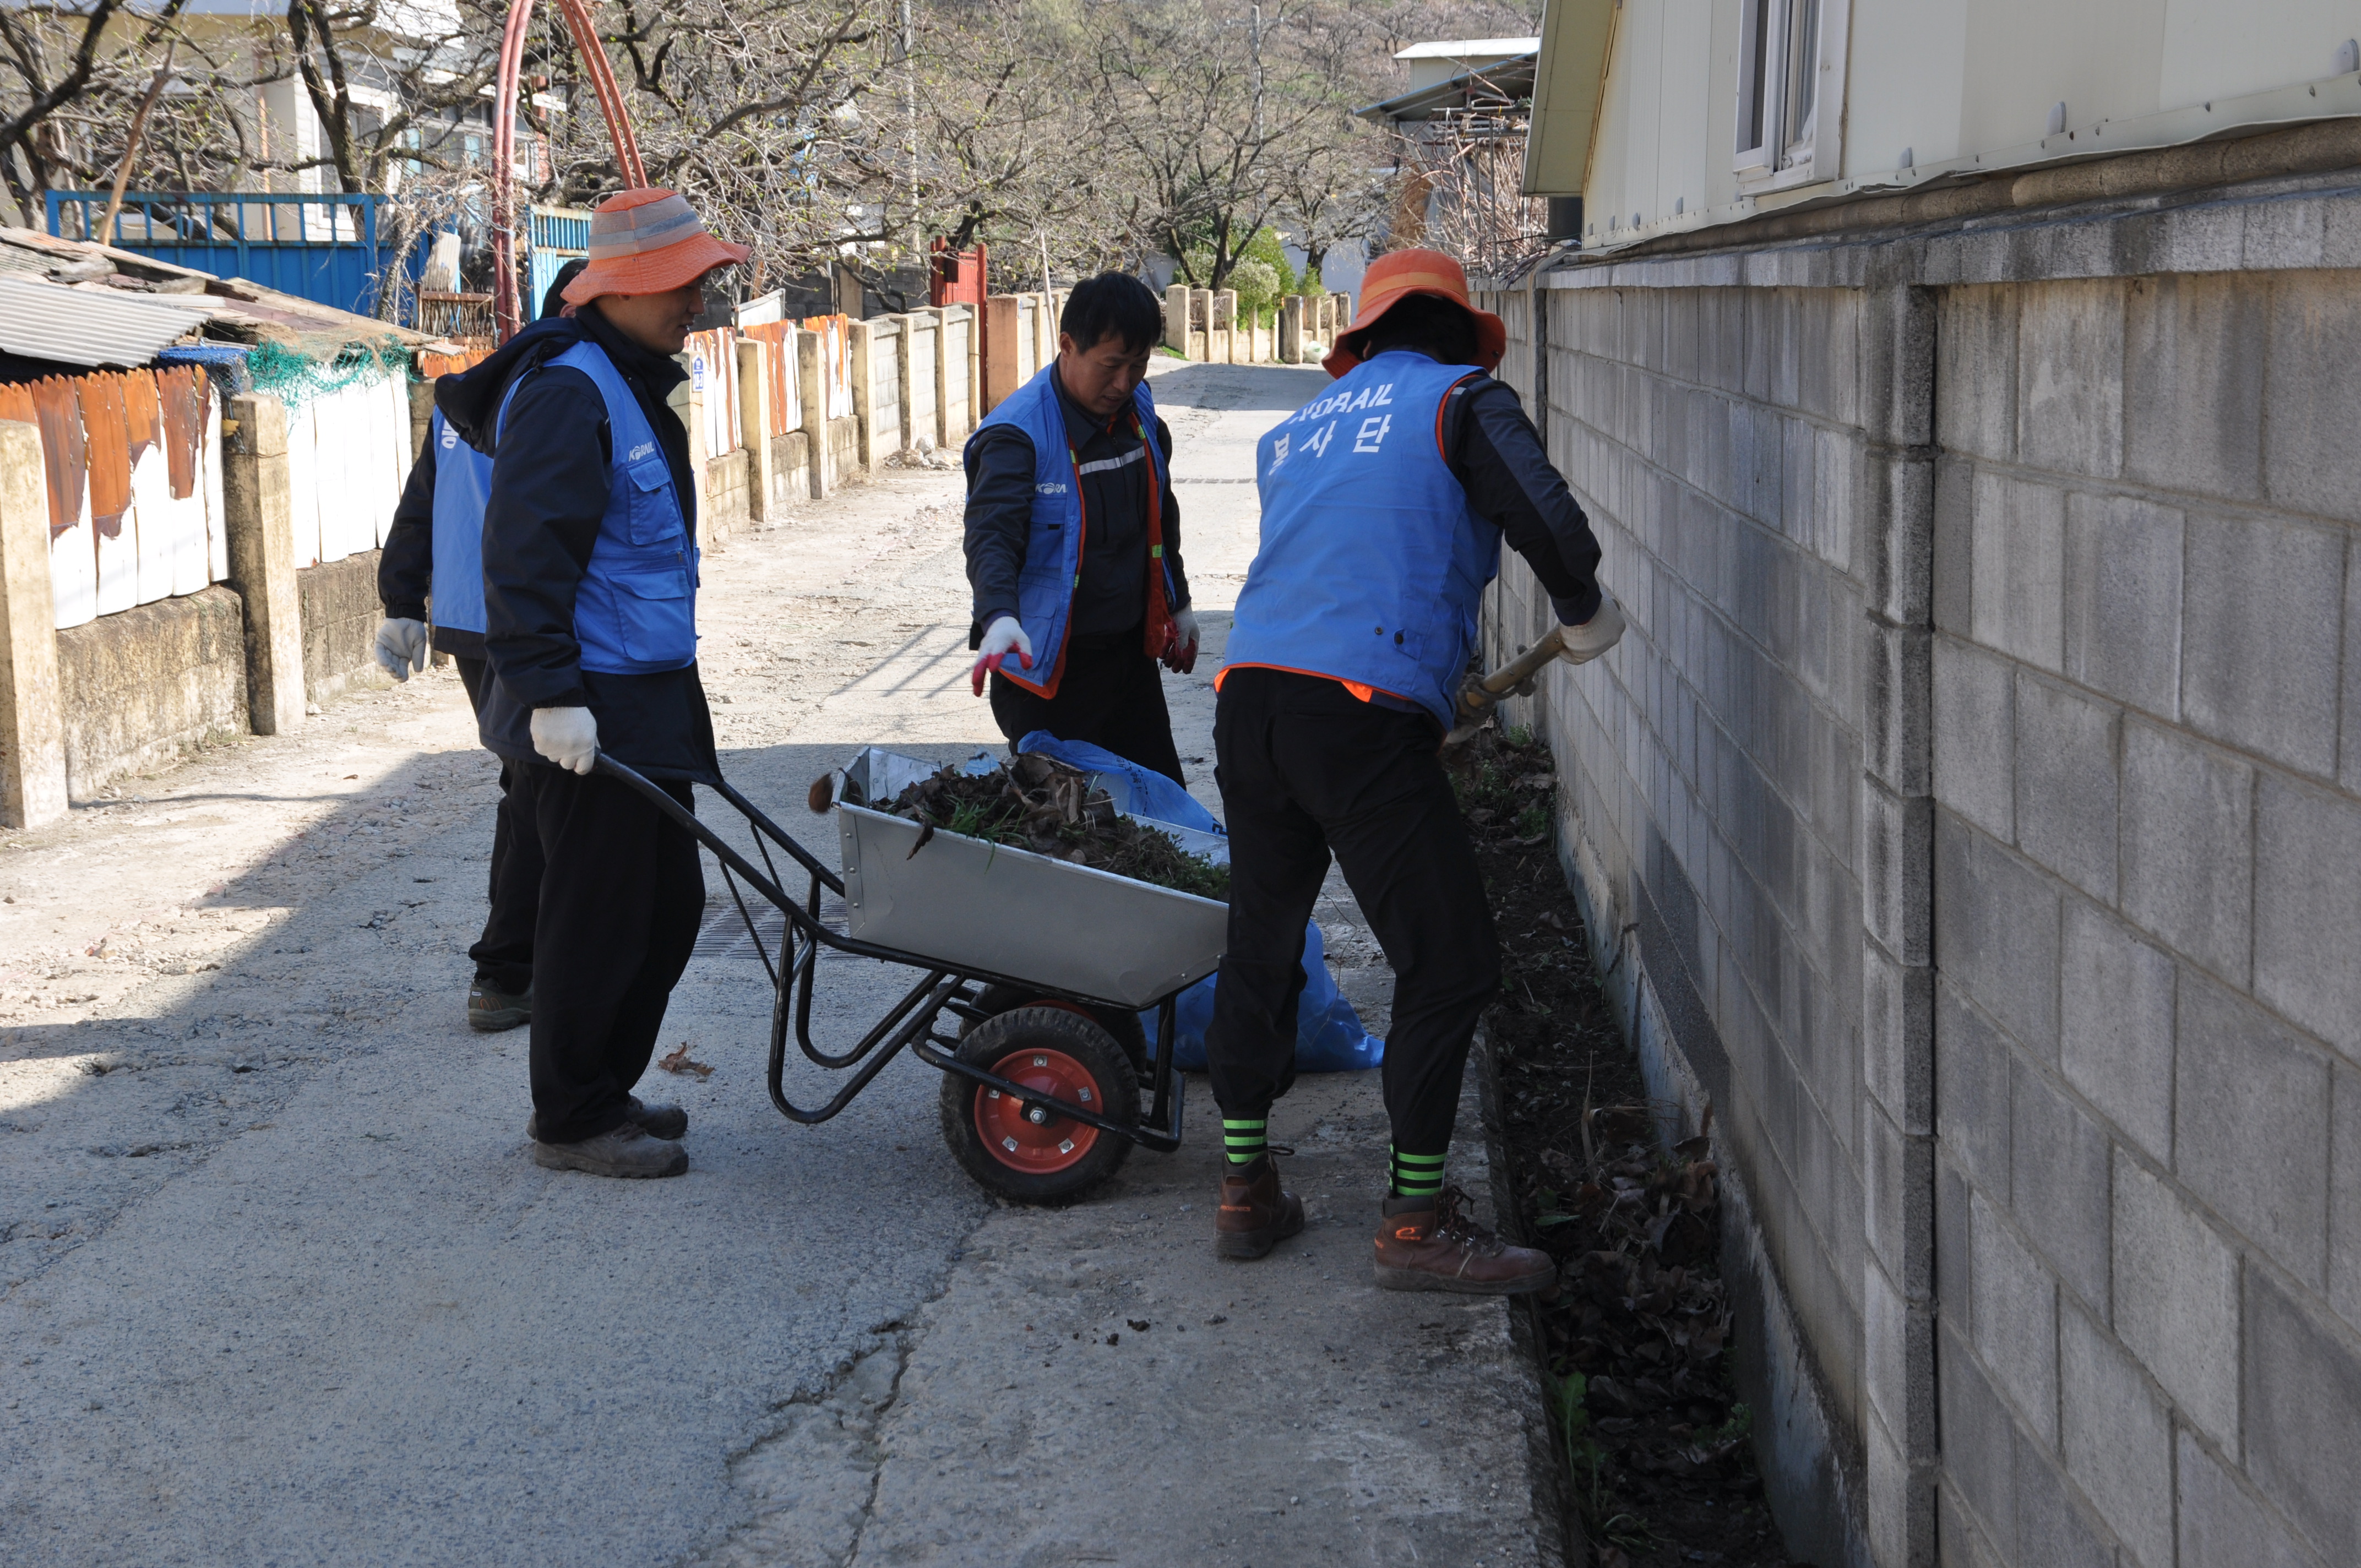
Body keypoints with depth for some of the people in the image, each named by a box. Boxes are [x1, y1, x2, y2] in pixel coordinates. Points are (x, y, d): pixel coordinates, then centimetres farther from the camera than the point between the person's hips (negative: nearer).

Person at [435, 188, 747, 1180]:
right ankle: (572, 1120, 10)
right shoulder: (567, 392, -16)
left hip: (649, 704, 10)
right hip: (588, 714, -10)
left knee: (669, 902, 15)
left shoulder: (633, 385, 17)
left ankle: (606, 1090, 27)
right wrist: (551, 691, -27)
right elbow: (525, 554, -22)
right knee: (599, 913, -2)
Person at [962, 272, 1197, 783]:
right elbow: (991, 535, -31)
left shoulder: (1139, 411, 4)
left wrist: (1177, 605, 27)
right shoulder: (1016, 434, -19)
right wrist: (1000, 616, -49)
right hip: (1049, 665, -7)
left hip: (1131, 651, 7)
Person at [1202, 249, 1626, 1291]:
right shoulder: (1459, 398, 7)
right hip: (1363, 712, -7)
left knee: (1260, 949, 19)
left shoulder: (1297, 429, 25)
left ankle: (1246, 1191, 26)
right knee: (1449, 965, 3)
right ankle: (1416, 1222, 4)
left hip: (1248, 696, 7)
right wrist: (1585, 615, 10)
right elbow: (1548, 521, -10)